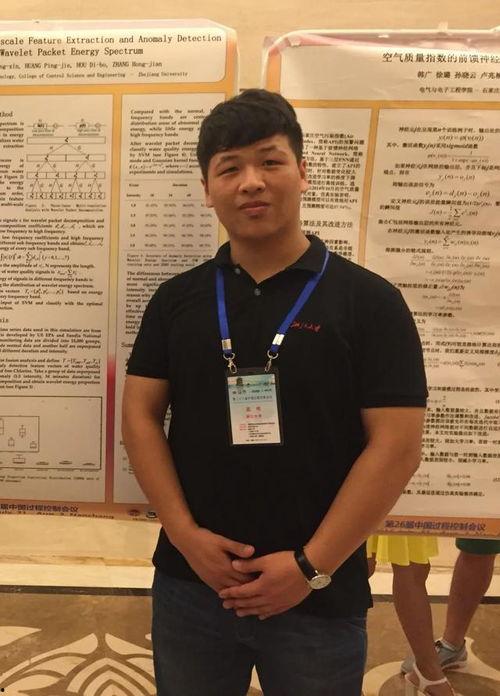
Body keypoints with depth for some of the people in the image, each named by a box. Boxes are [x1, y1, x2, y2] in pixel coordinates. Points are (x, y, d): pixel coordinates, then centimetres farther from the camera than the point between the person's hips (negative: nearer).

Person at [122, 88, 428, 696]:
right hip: (189, 586, 3)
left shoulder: (369, 301, -7)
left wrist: (312, 567, -13)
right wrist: (184, 533, -9)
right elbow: (140, 415, 2)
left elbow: (396, 445, -10)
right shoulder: (176, 299, 2)